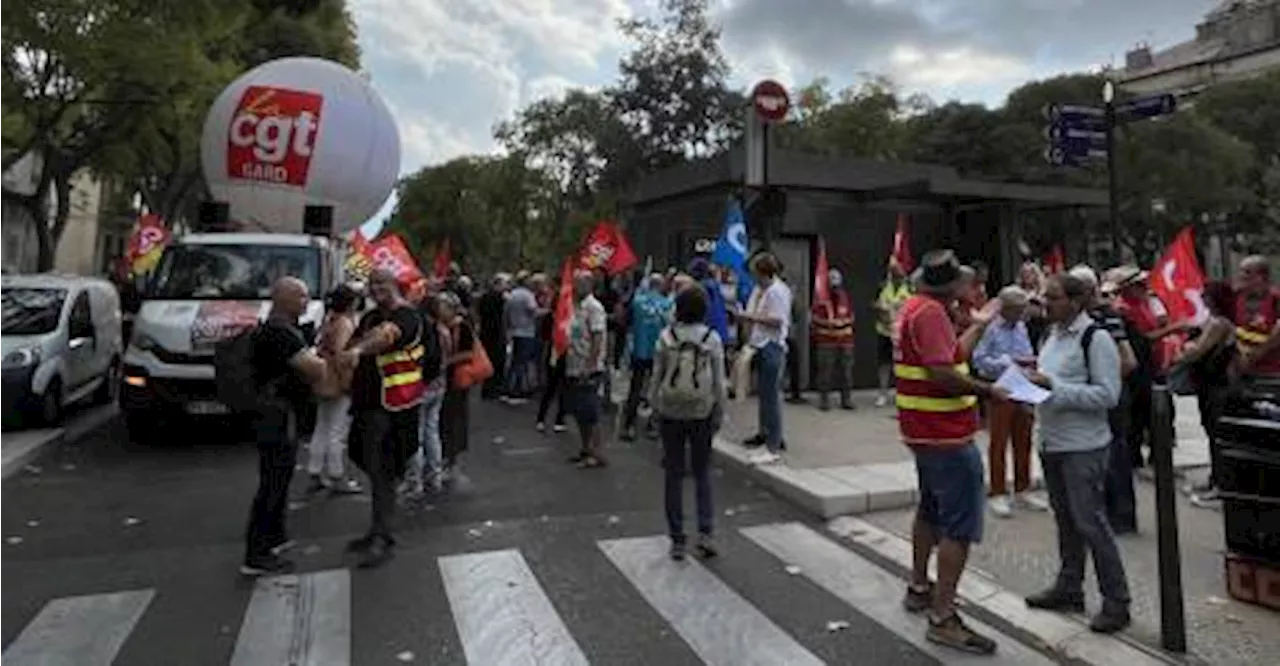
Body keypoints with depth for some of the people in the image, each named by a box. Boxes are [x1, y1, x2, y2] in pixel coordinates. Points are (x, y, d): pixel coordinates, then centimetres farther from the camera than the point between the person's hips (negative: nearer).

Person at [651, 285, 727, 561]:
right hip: (702, 413, 0)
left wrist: (655, 408, 8)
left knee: (674, 475, 9)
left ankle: (677, 540, 13)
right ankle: (705, 533, 4)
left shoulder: (666, 337, -5)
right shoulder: (712, 338, -5)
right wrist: (719, 415, 5)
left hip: (671, 413, 0)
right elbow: (719, 382, -4)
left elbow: (656, 377, -3)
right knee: (702, 473, 14)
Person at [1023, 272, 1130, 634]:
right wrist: (1034, 379, 1)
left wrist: (1054, 386, -22)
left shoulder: (1096, 338, -14)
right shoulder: (1053, 334, 10)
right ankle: (1069, 589, 30)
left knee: (1090, 522, -2)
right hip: (1051, 441, 8)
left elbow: (1108, 395, -18)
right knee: (1065, 519, 17)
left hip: (1083, 447, -8)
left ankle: (1116, 601, 13)